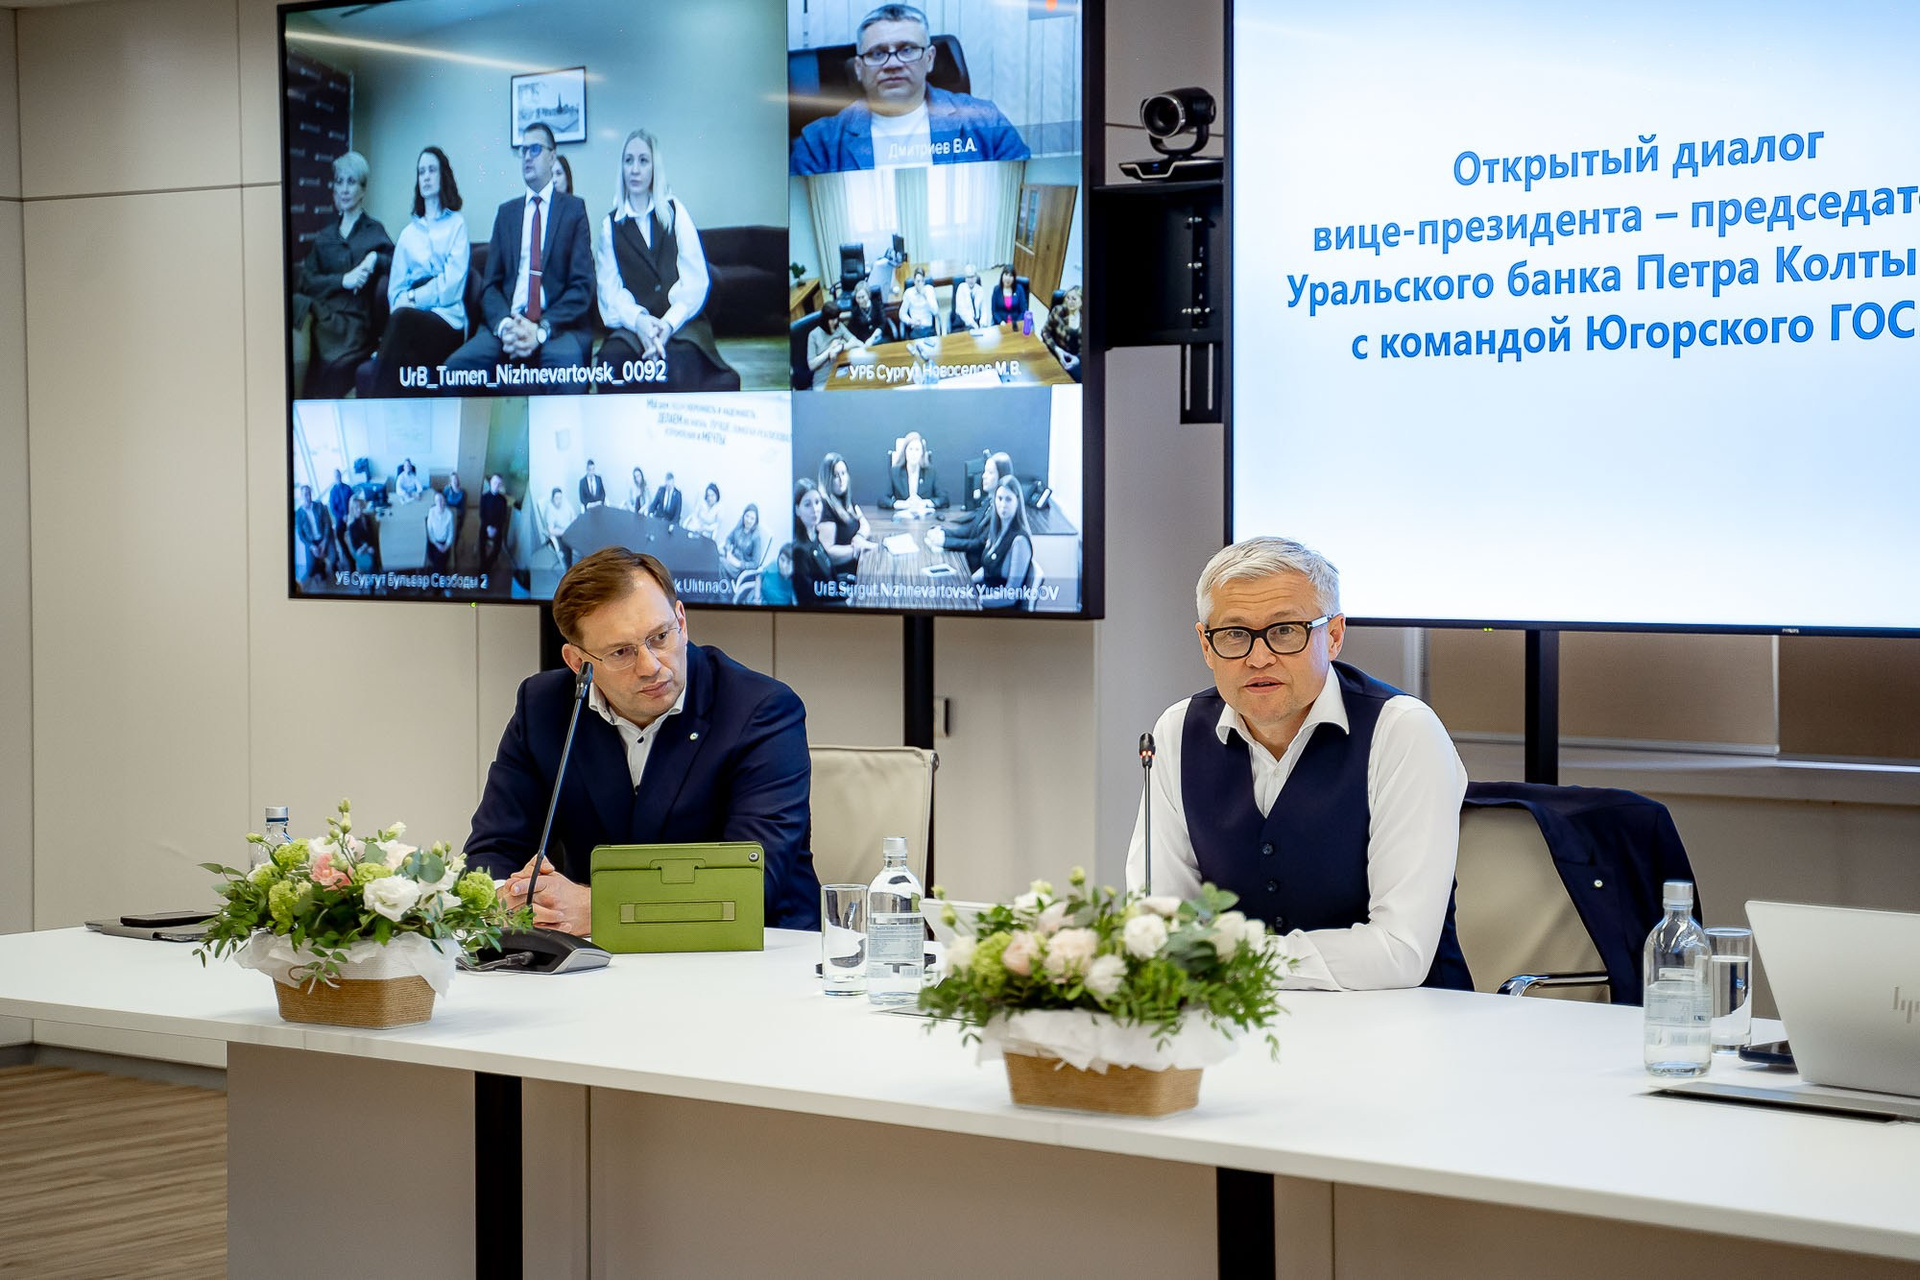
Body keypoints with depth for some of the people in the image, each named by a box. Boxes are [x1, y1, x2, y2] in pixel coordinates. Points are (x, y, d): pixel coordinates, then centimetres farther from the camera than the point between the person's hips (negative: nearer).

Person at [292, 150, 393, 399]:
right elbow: (305, 281, 11)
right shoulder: (324, 237, 26)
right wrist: (343, 280, -5)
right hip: (322, 312, 3)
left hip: (354, 321, -3)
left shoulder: (374, 231, 19)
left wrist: (375, 258, -6)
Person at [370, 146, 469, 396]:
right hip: (411, 314, 3)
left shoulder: (456, 224, 16)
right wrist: (402, 304, -8)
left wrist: (414, 299, -8)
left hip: (446, 320, -3)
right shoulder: (408, 232, 27)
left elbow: (453, 283, 1)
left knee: (402, 319, -37)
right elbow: (395, 288, 16)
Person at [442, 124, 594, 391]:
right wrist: (504, 325, -10)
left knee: (565, 365, -39)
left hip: (560, 326, -4)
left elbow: (582, 286, 0)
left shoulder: (574, 208, 9)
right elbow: (491, 284, 14)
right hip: (509, 322, 4)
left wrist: (542, 329, -15)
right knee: (456, 366, -25)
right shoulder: (506, 212, 20)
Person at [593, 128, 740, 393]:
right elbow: (610, 291, 3)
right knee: (611, 358, -34)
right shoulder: (609, 226, 15)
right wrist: (638, 321, -19)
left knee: (676, 361, -36)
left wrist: (669, 323, -16)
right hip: (632, 325, 1)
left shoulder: (676, 212, 14)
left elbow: (696, 280, 3)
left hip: (681, 323, 0)